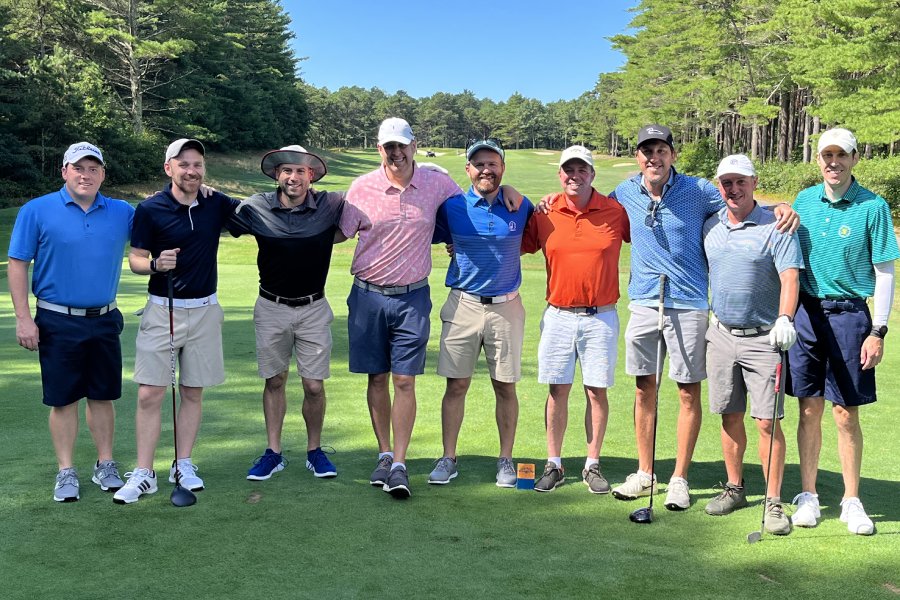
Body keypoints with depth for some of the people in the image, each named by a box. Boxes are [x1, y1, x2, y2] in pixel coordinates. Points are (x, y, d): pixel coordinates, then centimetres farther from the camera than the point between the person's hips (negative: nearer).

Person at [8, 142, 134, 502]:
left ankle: (105, 465, 23)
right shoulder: (37, 211, -4)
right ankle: (66, 472, 16)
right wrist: (23, 318, -8)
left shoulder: (123, 213, 3)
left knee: (103, 396, 10)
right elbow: (17, 265, -4)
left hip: (104, 320, 3)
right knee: (63, 399, 5)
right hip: (58, 322, -2)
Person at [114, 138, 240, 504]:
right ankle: (143, 474, 3)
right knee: (149, 394, -5)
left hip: (204, 310, 3)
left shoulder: (218, 205, 2)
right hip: (162, 309, -2)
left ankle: (183, 465, 20)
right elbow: (135, 260, -1)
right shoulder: (150, 209, -6)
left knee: (193, 392, 9)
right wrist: (156, 264, -22)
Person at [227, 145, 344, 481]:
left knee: (314, 386, 2)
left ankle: (314, 451, 22)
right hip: (271, 308, 1)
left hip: (313, 309, -1)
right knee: (274, 381, 10)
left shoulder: (331, 206, -8)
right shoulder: (256, 208, -6)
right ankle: (273, 453, 22)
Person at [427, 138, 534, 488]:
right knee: (456, 385, 3)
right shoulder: (452, 207, -1)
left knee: (505, 387, 6)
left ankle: (506, 460, 19)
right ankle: (448, 458, 14)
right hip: (463, 305, 0)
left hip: (506, 306, 0)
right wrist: (458, 249, 0)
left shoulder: (521, 208, 2)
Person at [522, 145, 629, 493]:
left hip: (601, 317, -1)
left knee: (597, 390, 4)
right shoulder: (544, 214, 2)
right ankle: (554, 465, 16)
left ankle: (592, 465, 16)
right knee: (557, 390, 5)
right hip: (559, 315, 1)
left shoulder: (616, 212, -1)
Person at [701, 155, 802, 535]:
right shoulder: (710, 227, 9)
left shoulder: (775, 227, -7)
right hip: (720, 333, 5)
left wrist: (785, 320, -31)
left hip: (762, 337, -4)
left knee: (767, 422, -5)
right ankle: (734, 488, 25)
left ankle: (773, 503, 3)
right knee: (730, 418, 11)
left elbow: (790, 277, -16)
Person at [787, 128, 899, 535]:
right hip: (806, 313, 3)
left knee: (846, 414, 2)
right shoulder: (803, 201, 6)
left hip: (849, 315, -3)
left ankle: (851, 501, 16)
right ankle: (807, 495, 18)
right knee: (810, 409, 7)